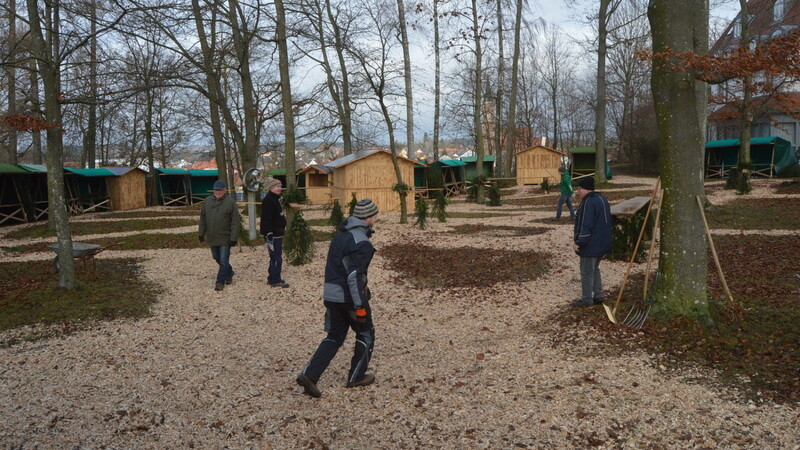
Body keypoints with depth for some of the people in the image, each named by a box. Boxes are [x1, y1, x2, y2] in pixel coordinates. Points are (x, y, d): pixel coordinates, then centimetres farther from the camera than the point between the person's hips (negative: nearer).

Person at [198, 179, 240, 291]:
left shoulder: (230, 202, -8)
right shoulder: (207, 201, 6)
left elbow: (235, 222, -10)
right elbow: (203, 219, 13)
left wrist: (234, 238, -15)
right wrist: (201, 233, 11)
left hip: (225, 238, -5)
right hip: (212, 237, 5)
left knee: (223, 260, -4)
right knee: (217, 258, 18)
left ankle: (220, 282, 6)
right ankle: (229, 273, 38)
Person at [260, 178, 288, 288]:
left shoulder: (276, 199, 16)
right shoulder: (268, 200, -17)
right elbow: (267, 219, -23)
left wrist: (282, 230, 26)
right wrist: (269, 235, -27)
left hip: (278, 234, 11)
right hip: (273, 235, -11)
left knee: (275, 257, 16)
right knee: (277, 257, -6)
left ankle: (272, 278, 25)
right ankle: (275, 280, 0)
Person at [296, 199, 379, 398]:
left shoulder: (341, 234, 10)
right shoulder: (361, 243, -18)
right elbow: (355, 276, -24)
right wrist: (360, 305, -20)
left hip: (331, 295, 8)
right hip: (349, 297, -8)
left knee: (334, 337, 16)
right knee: (366, 335, 14)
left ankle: (309, 375, 5)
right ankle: (356, 377, 23)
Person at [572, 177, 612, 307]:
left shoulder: (588, 203, -21)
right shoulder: (602, 199, 12)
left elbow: (586, 225, -25)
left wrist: (579, 242, -19)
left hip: (590, 245, -10)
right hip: (602, 244, 10)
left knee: (587, 273, 2)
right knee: (595, 269, 21)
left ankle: (586, 299, 11)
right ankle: (598, 296, 26)